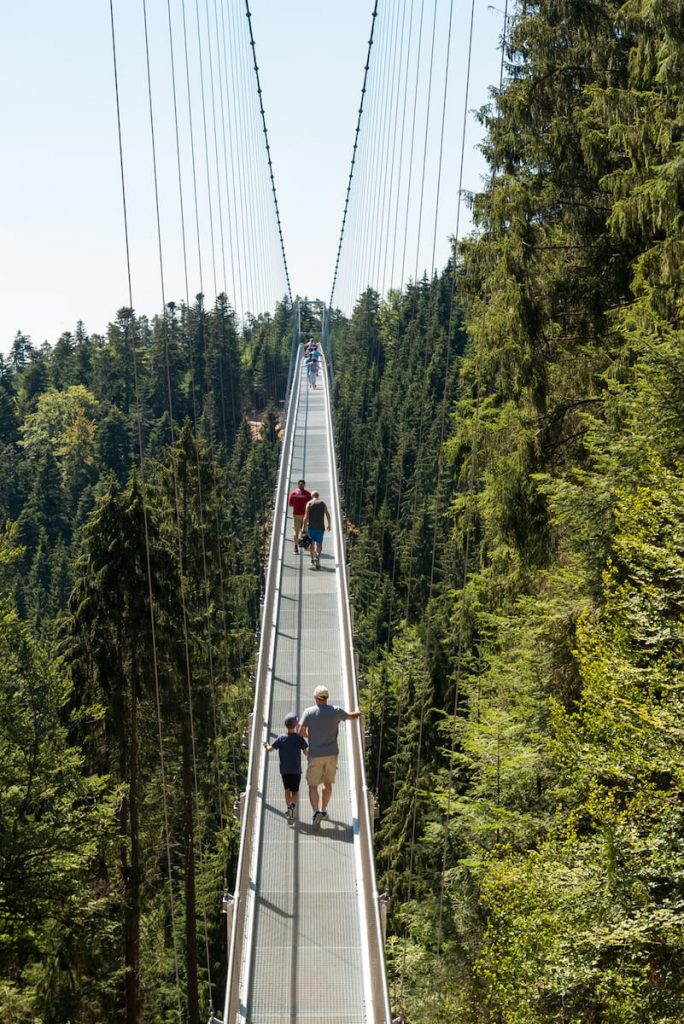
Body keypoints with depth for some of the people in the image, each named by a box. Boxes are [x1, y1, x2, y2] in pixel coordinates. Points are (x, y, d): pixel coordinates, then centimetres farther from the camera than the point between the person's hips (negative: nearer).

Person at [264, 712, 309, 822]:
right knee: (295, 791, 7)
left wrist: (267, 745, 20)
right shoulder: (299, 738, -5)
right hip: (296, 770, -1)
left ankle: (289, 807, 9)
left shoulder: (281, 738, -4)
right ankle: (293, 804, -20)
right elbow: (306, 752, -5)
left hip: (284, 770, 1)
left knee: (287, 789, 16)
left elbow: (270, 748, -1)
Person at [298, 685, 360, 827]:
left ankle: (316, 811, -18)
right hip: (332, 754, 2)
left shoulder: (309, 712, -8)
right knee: (327, 783, 19)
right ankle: (323, 810, 29)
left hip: (315, 755, -2)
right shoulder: (336, 711, -2)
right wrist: (358, 713, 39)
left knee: (313, 785, 1)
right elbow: (351, 716, 15)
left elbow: (301, 733, -7)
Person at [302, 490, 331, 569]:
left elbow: (306, 517, -8)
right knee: (319, 544, 1)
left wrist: (304, 527, -6)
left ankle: (312, 559, 25)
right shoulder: (323, 504, 4)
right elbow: (327, 515, 2)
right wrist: (329, 525, 13)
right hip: (320, 527, 1)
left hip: (311, 526, 0)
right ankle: (318, 556, -25)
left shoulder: (309, 504, -1)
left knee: (312, 543, 15)